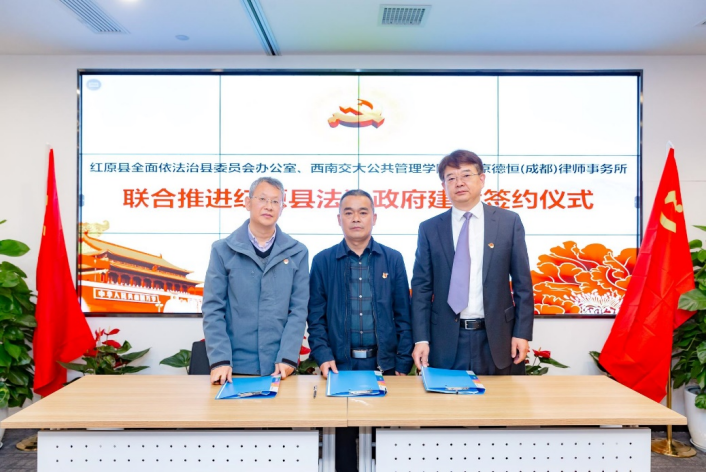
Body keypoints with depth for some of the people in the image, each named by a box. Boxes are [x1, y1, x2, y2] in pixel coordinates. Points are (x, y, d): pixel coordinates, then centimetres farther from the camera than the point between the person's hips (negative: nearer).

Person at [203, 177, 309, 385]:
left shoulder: (297, 252, 1)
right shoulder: (223, 250, 0)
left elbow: (299, 309, -1)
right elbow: (213, 309, -2)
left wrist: (288, 357, -10)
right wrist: (219, 360, -11)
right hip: (236, 366, 0)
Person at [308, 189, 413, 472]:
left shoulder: (393, 259, 3)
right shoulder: (323, 261, 2)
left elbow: (403, 316, 2)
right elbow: (315, 317, 1)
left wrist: (403, 364, -3)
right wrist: (323, 357, -10)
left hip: (385, 363, 1)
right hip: (341, 363, 0)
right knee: (344, 435, 9)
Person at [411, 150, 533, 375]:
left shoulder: (509, 222, 2)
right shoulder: (429, 229, 2)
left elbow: (522, 283, 3)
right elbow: (421, 287, 2)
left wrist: (522, 332, -1)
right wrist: (421, 339, -4)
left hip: (496, 338, 0)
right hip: (445, 340, 0)